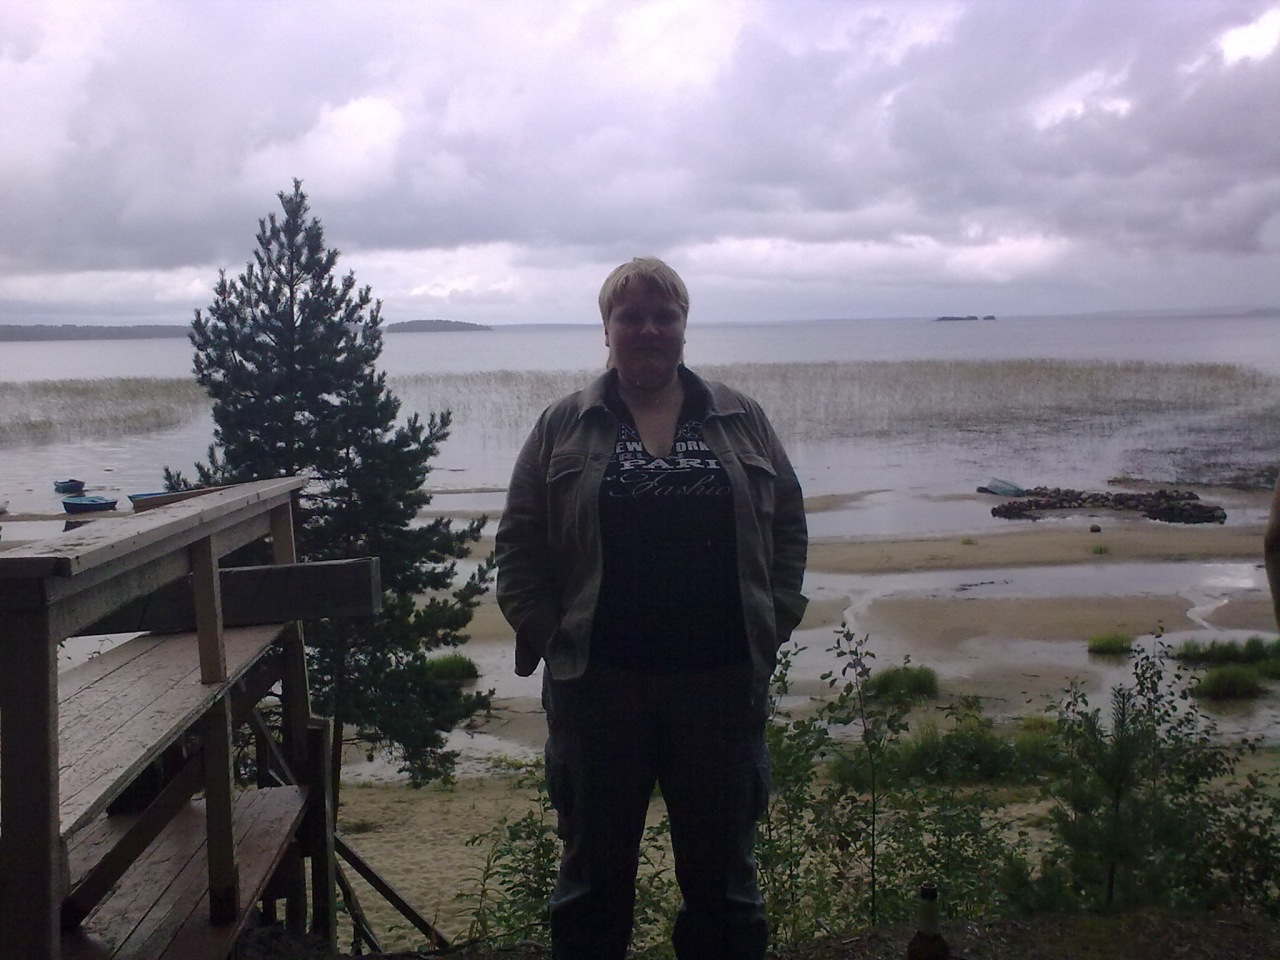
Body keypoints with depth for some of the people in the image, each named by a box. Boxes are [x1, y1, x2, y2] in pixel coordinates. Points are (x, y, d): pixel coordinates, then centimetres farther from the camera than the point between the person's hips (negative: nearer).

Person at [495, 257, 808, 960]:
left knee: (722, 869, 14)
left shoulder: (742, 421, 6)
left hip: (723, 681, 1)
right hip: (598, 684, -1)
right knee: (595, 872, 14)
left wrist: (772, 624, 0)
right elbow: (519, 544, 2)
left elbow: (788, 525, 8)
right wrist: (548, 638, -5)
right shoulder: (564, 427, 3)